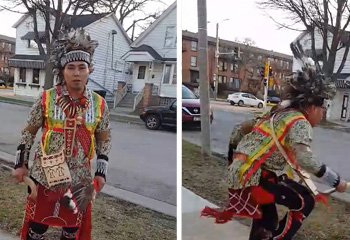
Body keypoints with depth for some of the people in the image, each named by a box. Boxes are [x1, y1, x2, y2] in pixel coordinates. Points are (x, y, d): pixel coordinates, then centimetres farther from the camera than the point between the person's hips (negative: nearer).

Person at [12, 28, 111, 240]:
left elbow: (104, 139, 5)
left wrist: (101, 172, 2)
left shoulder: (99, 104, -5)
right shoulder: (46, 99, -9)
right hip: (45, 175, -1)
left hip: (80, 180, 1)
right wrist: (21, 164, 2)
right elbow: (29, 132, 2)